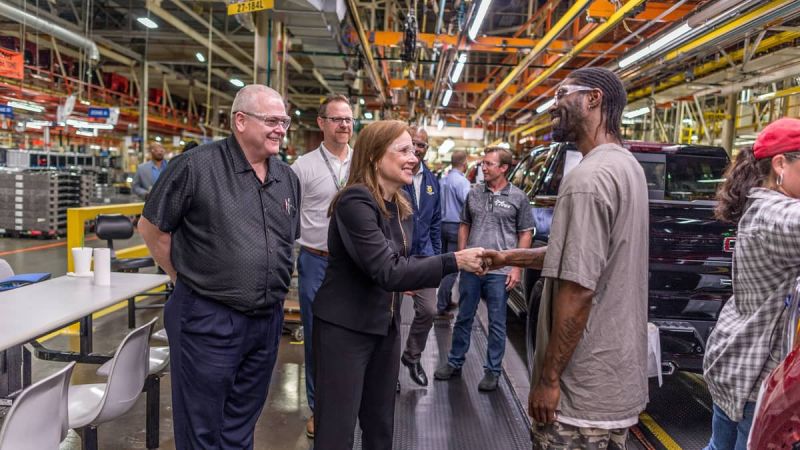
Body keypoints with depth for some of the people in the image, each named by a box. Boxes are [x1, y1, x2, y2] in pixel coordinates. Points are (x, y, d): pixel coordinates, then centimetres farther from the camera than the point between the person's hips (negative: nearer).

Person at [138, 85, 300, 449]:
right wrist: (185, 279, -2)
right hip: (208, 320, -5)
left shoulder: (288, 179, 7)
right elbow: (151, 227, -5)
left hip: (268, 320, 6)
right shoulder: (197, 166, -12)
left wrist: (273, 288, 12)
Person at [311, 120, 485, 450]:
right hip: (344, 328, -8)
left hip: (385, 326, 8)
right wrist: (453, 262, -29)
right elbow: (387, 272, -28)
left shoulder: (400, 205, 5)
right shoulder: (355, 201, -21)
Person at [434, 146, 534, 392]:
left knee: (497, 323, 7)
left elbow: (525, 235, 0)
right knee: (464, 318, 13)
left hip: (499, 271, -3)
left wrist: (517, 268, -6)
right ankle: (455, 363, 27)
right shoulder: (474, 193, 8)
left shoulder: (518, 197, -2)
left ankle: (492, 371, 20)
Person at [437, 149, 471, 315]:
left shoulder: (442, 180, 9)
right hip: (456, 226, -8)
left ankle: (447, 300, 28)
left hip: (443, 225, 8)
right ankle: (441, 306, -7)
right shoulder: (462, 181, -15)